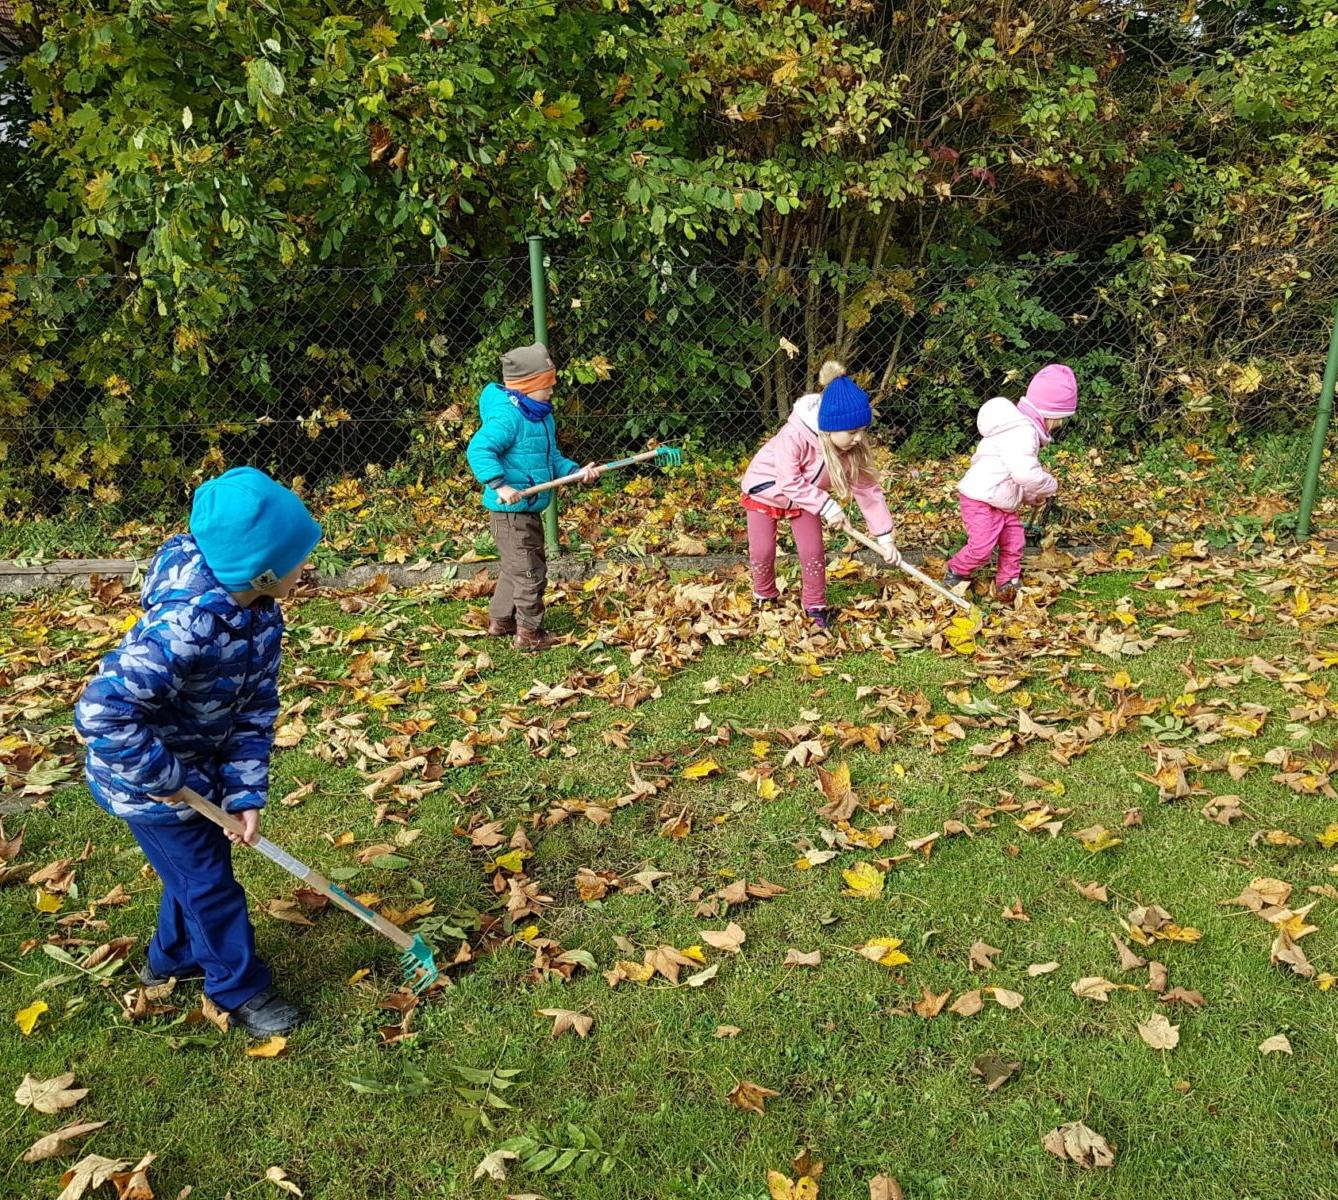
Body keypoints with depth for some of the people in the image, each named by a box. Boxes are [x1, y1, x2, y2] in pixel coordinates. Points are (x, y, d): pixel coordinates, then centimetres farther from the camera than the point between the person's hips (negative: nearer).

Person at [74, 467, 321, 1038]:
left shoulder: (263, 614, -13)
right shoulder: (185, 627, -40)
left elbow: (257, 708, -8)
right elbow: (101, 712, -39)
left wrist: (246, 793, -13)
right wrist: (166, 782, -28)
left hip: (201, 764, 8)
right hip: (143, 779, -8)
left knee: (202, 861, 23)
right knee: (208, 882, 5)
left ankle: (174, 957, 48)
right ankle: (241, 988, 26)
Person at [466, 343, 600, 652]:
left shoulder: (541, 415, 11)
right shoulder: (507, 416, -20)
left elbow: (551, 457, 18)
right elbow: (479, 450, -28)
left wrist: (575, 471, 3)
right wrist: (500, 484, -35)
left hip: (528, 509, 10)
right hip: (511, 510, -10)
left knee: (515, 568, 23)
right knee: (529, 571, -1)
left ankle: (500, 620, 38)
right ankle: (529, 633, 12)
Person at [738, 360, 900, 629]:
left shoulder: (853, 447, -25)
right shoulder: (795, 435, -41)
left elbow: (868, 489, -18)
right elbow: (790, 482, -33)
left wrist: (885, 537, -18)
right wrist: (827, 507, -35)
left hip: (804, 497, 4)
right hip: (766, 489, -3)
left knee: (812, 552, 0)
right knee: (762, 551, 0)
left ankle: (815, 605, 21)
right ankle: (765, 597, 28)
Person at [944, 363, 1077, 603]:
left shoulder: (1024, 427, 12)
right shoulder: (1022, 431, -24)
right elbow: (1026, 473, -33)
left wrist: (1031, 496, 12)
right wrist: (1051, 485, -15)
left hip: (1002, 503, 11)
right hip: (980, 500, -11)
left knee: (1014, 542, 10)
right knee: (982, 547, -10)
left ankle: (1008, 584, 20)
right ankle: (954, 573, 13)